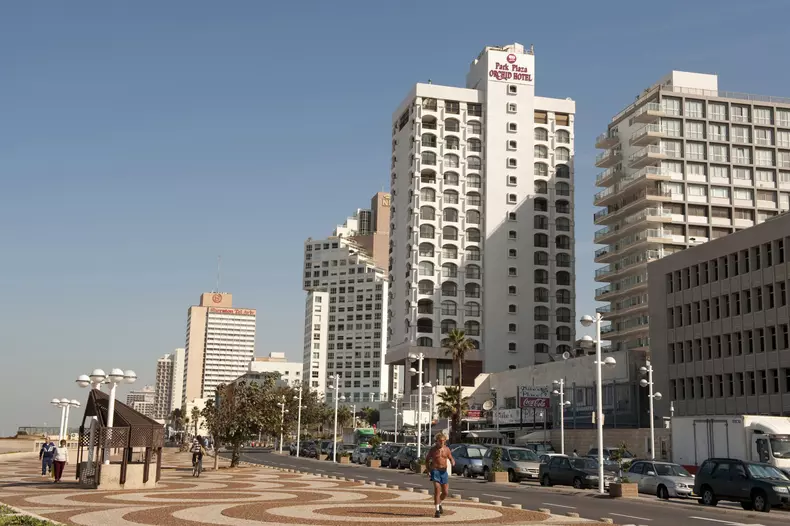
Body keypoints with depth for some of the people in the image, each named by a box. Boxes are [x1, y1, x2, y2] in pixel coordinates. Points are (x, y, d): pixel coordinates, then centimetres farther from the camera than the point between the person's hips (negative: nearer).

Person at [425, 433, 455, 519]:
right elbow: (427, 460, 6)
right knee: (437, 490, -15)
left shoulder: (447, 449, 5)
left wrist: (453, 462, -13)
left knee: (445, 492, 4)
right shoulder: (433, 449, -3)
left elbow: (451, 459, 11)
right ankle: (437, 510, -11)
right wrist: (428, 470, -4)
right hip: (435, 471, -4)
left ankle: (439, 504, 33)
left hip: (444, 472, 4)